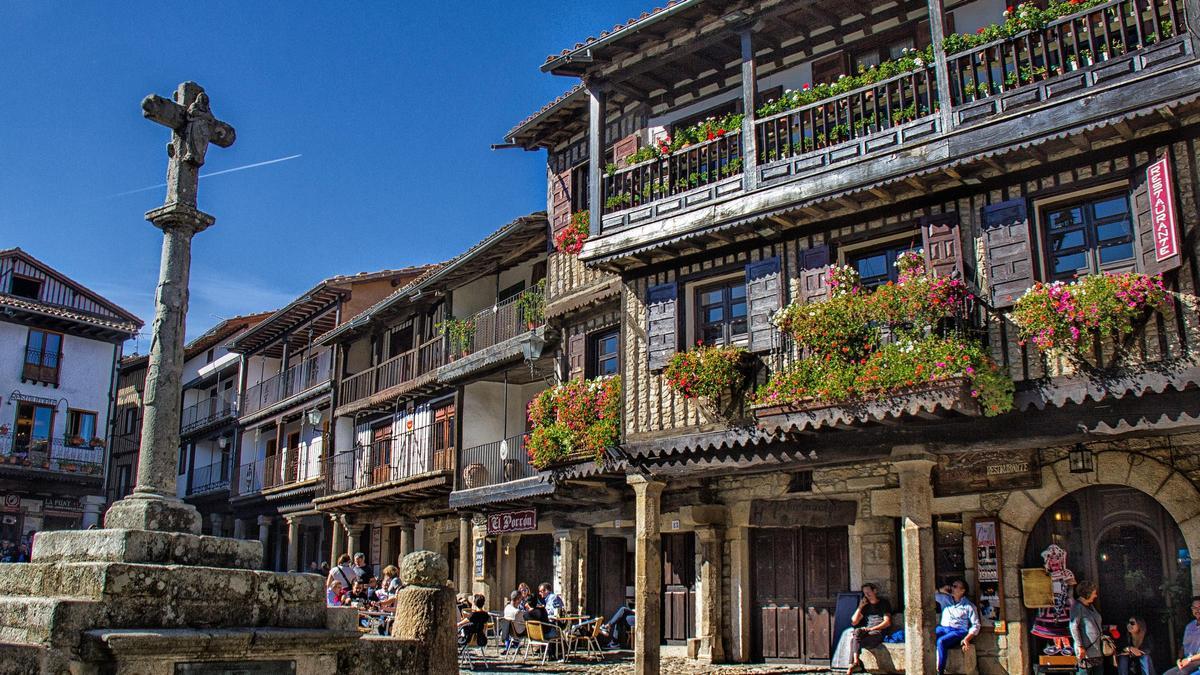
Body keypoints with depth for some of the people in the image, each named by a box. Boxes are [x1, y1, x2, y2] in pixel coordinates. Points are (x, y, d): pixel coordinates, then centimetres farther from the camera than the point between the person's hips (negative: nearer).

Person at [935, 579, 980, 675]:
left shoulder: (968, 606, 9)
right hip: (942, 628, 4)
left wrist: (967, 639, -11)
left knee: (941, 641, -36)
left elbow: (975, 625, 3)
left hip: (958, 631, -4)